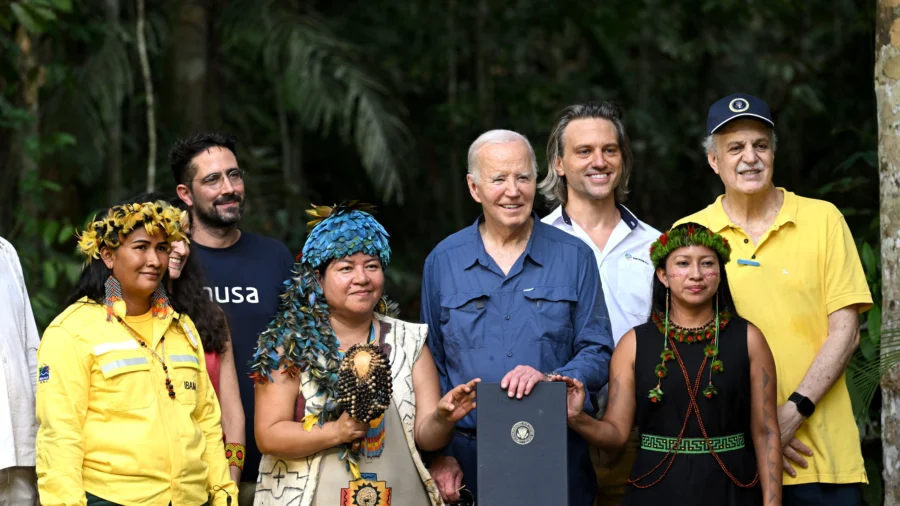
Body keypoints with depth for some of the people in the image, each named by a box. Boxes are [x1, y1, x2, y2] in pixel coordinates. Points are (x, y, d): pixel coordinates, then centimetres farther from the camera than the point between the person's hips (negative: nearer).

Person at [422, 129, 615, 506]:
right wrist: (438, 455, -1)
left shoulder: (573, 257, 3)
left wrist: (548, 379, -18)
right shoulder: (442, 262, 6)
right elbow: (431, 367, 8)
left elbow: (598, 354, 1)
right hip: (467, 457, 1)